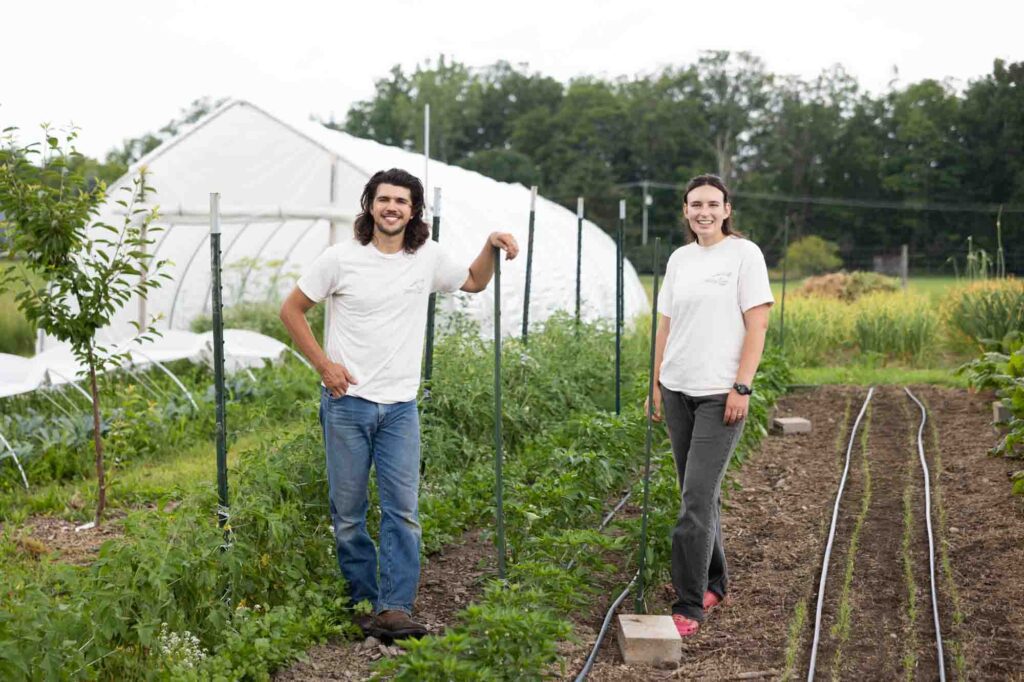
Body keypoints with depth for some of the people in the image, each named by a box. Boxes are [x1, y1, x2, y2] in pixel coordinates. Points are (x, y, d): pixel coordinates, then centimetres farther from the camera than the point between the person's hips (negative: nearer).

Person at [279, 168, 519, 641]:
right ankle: (363, 603, 16)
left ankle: (395, 609, -3)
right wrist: (324, 365, -4)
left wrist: (491, 247, 4)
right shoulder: (341, 259, -3)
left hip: (400, 406, 2)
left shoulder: (427, 257, 5)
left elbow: (473, 282, 24)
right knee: (348, 512, 4)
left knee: (403, 510, -5)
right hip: (347, 402, -2)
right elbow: (291, 310, 4)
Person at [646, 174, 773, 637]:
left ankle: (689, 605, -7)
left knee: (697, 497, -11)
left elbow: (757, 325, -8)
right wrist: (656, 385, 11)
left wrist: (742, 388, -15)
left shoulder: (744, 254, -4)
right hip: (678, 390, 6)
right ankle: (715, 583, 27)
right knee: (701, 493, 13)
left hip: (720, 392, -6)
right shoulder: (679, 259, 12)